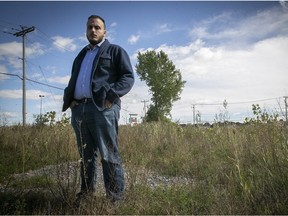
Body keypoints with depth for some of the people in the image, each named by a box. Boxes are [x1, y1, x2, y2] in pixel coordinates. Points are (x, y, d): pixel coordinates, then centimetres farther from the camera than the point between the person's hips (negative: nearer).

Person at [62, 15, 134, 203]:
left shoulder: (115, 51, 9)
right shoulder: (81, 55, 28)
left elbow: (128, 76, -2)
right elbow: (73, 80, 29)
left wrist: (111, 95, -17)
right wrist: (69, 99, 9)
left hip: (103, 107, -6)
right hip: (79, 109, 6)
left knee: (109, 155, -6)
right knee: (86, 154, 11)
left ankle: (116, 197, -1)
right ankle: (87, 192, 21)